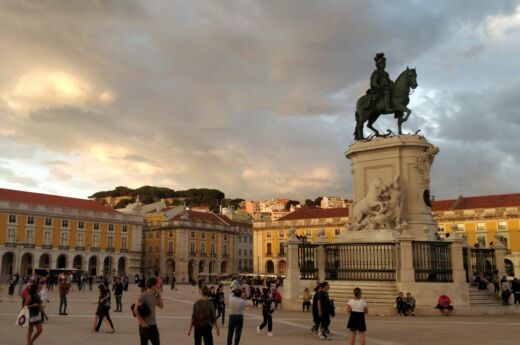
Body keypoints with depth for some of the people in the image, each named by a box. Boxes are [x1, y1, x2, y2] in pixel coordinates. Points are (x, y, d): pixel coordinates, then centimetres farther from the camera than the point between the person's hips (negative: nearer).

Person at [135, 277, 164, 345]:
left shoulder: (154, 295, 5)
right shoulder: (144, 296, -17)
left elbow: (161, 305, 11)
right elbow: (135, 309, -20)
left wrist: (159, 294, 1)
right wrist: (142, 322, -18)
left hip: (153, 325, 7)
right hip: (145, 326, -7)